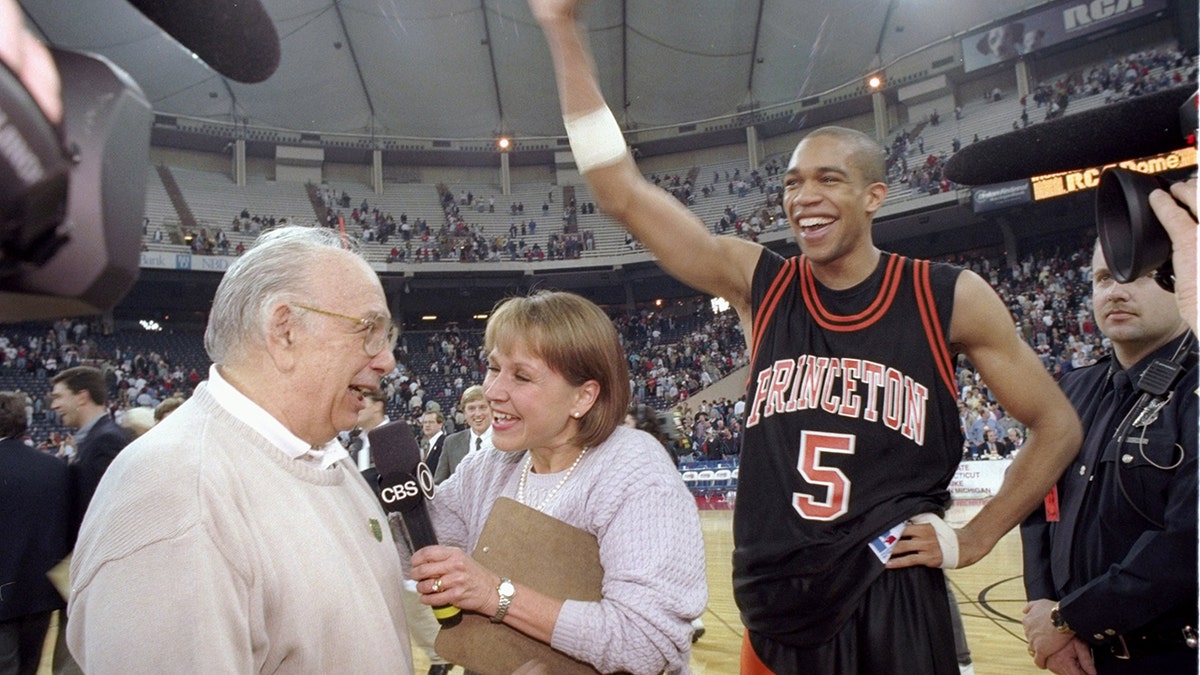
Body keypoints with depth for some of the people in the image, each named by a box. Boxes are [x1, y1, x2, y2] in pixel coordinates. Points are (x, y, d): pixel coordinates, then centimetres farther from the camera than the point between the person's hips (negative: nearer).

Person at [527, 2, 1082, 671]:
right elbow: (622, 190, -8)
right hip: (774, 616, 2)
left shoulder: (952, 298, -5)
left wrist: (976, 538, -1)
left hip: (897, 611, -2)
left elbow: (1058, 426, 7)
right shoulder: (758, 284, -2)